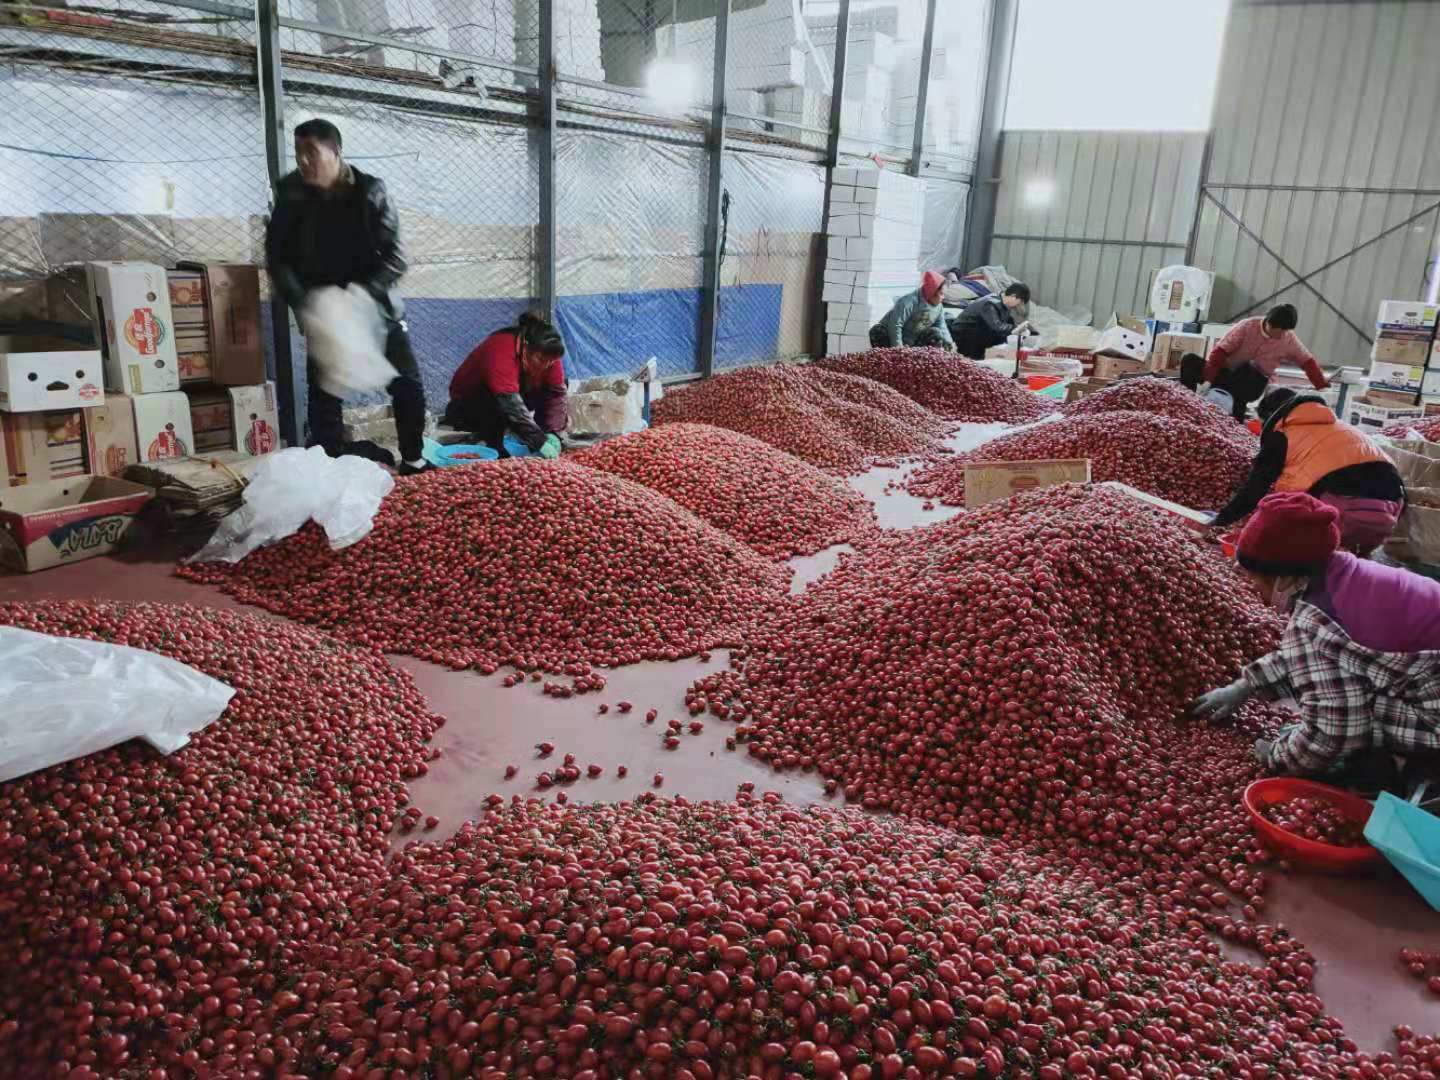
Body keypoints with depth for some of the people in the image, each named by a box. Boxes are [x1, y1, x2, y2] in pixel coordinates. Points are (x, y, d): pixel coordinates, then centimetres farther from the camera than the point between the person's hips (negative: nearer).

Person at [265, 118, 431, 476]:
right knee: (323, 396, -1)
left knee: (408, 387, 5)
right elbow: (278, 258, -4)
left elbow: (395, 256, -15)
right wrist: (303, 303, -21)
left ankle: (413, 459, 24)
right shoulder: (292, 197, -6)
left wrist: (365, 292, -31)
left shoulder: (371, 192, -11)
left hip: (376, 308, 0)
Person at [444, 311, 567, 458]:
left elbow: (556, 393, -20)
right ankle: (491, 445, -16)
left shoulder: (548, 353, -18)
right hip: (469, 404, -6)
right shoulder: (501, 352, -37)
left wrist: (552, 433, -34)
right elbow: (511, 405, -45)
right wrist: (539, 442, -49)